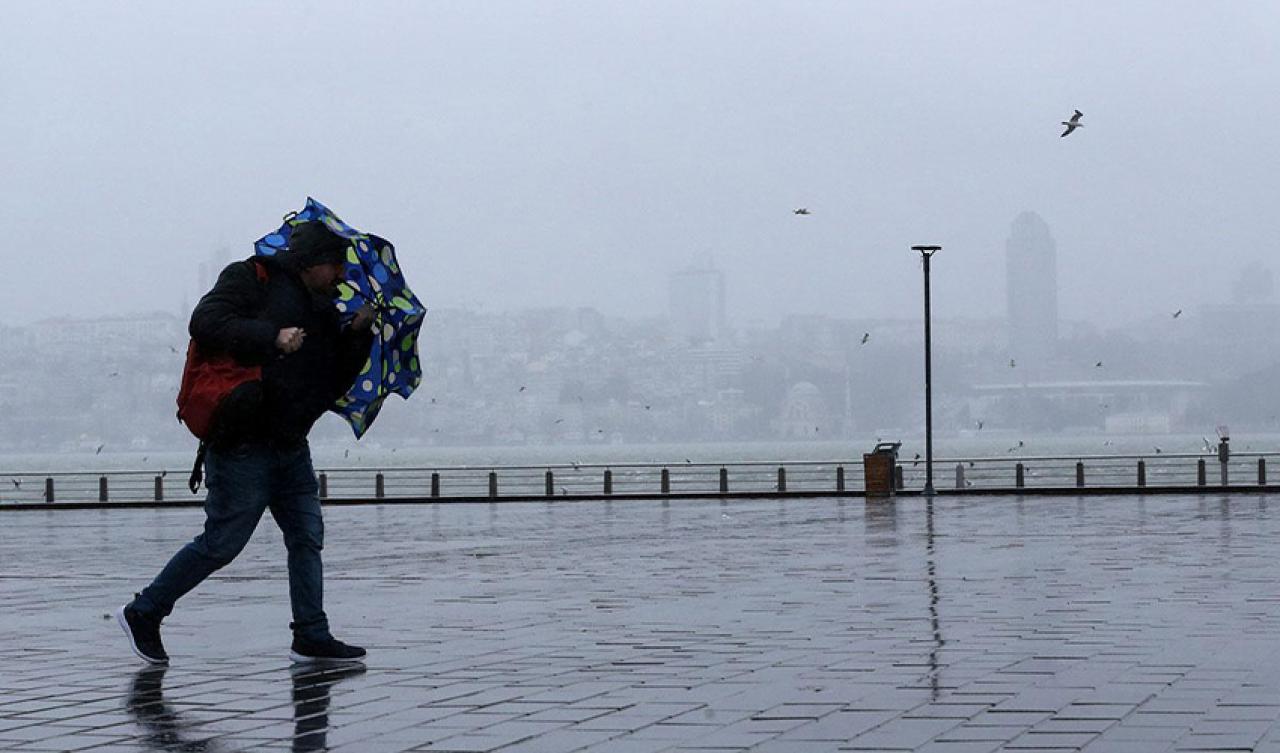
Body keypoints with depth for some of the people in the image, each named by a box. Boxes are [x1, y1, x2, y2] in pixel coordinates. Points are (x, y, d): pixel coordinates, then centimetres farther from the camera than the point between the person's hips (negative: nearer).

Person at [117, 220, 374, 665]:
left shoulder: (322, 310, 17)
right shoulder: (252, 279, -5)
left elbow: (335, 382, 16)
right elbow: (205, 323, -20)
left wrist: (357, 333, 2)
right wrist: (272, 336, -25)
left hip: (290, 445, 8)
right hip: (244, 442, -8)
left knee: (307, 538, 6)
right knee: (222, 542, -4)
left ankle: (312, 638, 10)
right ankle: (143, 613, 9)